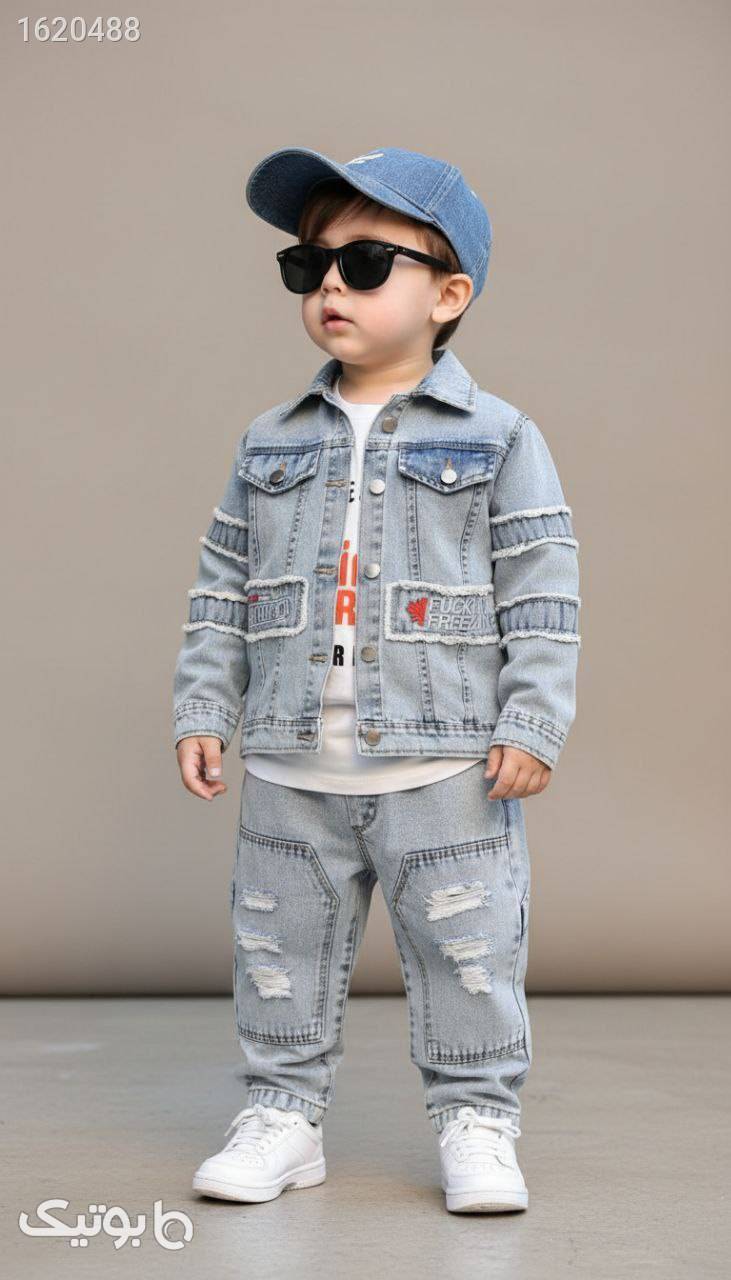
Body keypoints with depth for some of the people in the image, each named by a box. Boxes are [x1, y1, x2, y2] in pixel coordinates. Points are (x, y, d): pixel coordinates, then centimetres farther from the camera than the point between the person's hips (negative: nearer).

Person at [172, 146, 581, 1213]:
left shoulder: (497, 439, -1)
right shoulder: (271, 444, 11)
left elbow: (544, 596, -3)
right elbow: (222, 591, 12)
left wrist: (532, 724, -10)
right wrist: (203, 711, 4)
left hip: (447, 766, -3)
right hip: (292, 770, 4)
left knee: (467, 952, 2)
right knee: (281, 953, 10)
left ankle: (477, 1123, 18)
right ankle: (282, 1114, 25)